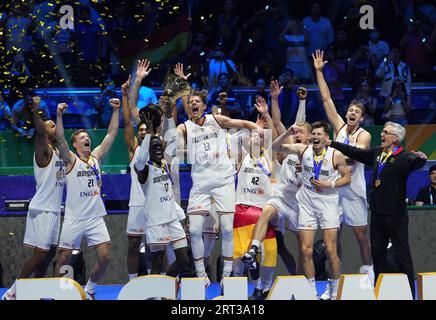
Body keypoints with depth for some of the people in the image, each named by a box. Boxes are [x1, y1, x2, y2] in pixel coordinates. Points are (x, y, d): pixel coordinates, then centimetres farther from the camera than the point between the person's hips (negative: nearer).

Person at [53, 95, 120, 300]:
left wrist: (116, 111, 2)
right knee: (64, 258, -2)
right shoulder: (71, 159, -1)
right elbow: (59, 138, -16)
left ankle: (88, 290, 15)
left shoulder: (96, 156, 12)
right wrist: (59, 115, -28)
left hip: (95, 217, 4)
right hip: (74, 219, -4)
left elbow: (111, 134, 9)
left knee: (104, 257, -4)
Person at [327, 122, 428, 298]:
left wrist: (421, 158, -53)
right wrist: (332, 143, 25)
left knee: (402, 254, -3)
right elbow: (355, 152, 21)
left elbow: (416, 163, -30)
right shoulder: (376, 153, 10)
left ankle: (408, 294, 2)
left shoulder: (403, 157, -12)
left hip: (395, 216, -7)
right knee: (377, 253, 12)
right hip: (377, 214, 7)